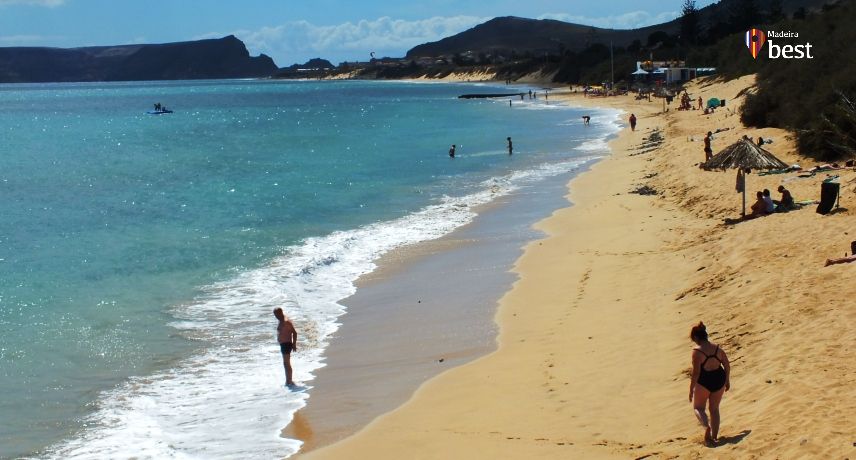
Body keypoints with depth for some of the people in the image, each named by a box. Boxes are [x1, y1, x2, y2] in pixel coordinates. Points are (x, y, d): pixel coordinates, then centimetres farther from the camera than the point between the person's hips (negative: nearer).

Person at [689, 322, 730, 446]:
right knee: (714, 409, 20)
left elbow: (696, 373, -17)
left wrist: (691, 390, -8)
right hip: (719, 380, 5)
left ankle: (707, 426, -16)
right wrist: (727, 381, 21)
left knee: (698, 407, 13)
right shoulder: (718, 348, 2)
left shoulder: (697, 351, -15)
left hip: (704, 382, -5)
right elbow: (727, 366, 7)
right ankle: (714, 436, 19)